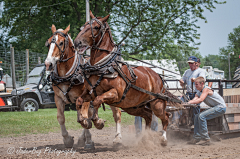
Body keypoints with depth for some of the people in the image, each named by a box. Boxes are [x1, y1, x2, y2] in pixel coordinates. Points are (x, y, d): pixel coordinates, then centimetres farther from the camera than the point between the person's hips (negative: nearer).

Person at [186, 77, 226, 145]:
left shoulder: (206, 89, -18)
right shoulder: (199, 92, 8)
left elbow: (200, 100, -31)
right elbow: (194, 100, -8)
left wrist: (189, 102, -33)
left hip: (221, 107, -10)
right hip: (215, 108, 10)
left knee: (201, 116, -21)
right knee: (197, 117, 6)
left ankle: (206, 139, -18)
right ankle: (197, 138, 7)